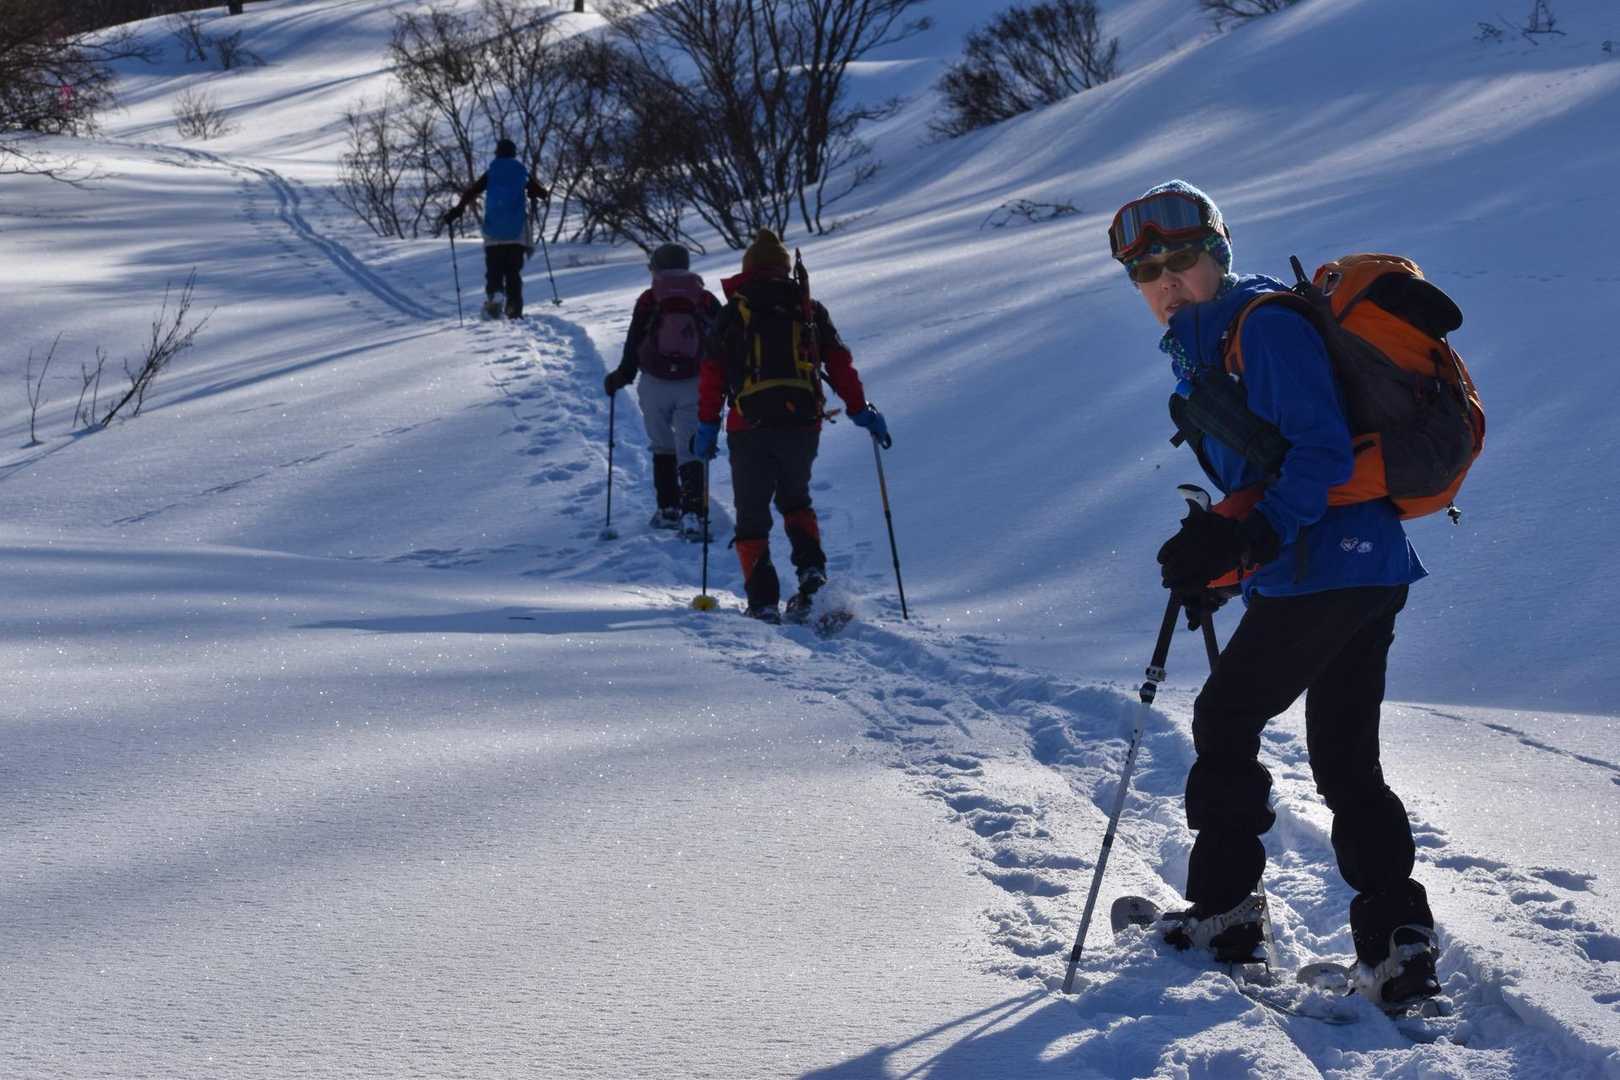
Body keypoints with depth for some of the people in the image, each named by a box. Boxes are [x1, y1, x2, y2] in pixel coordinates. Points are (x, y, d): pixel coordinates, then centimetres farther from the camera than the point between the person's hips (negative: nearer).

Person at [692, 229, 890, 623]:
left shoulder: (733, 312, 7)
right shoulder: (809, 309, 11)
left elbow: (711, 372, 1)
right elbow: (840, 363, 8)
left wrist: (707, 425, 5)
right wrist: (862, 411, 13)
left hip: (750, 426, -2)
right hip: (803, 423, 2)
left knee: (752, 515, 7)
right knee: (795, 499, 25)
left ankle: (763, 600, -5)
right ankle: (811, 569, 2)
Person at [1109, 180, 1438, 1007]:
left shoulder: (1265, 323, -12)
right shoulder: (1201, 349, 18)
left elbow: (1322, 452, -21)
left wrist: (1246, 537, -28)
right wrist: (1220, 555, 15)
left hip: (1323, 568, -10)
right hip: (1368, 568, 10)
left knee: (1224, 721, 3)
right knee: (1345, 760, 10)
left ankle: (1222, 907, 13)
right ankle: (1397, 936, 6)